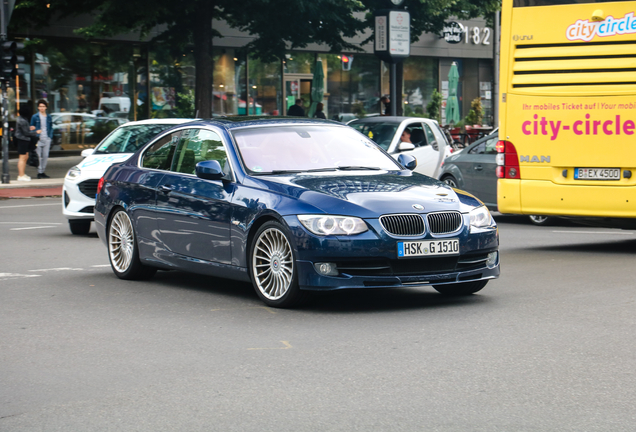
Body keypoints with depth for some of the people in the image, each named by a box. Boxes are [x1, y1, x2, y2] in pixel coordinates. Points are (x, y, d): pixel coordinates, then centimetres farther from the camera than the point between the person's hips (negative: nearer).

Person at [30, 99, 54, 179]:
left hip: (47, 139, 4)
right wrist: (36, 134, -9)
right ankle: (39, 172, -1)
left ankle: (43, 172, 14)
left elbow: (51, 128, 17)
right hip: (39, 139, -4)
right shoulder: (35, 117, 1)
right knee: (38, 156, -4)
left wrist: (50, 136, 5)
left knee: (45, 156, 6)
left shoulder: (49, 117, 11)